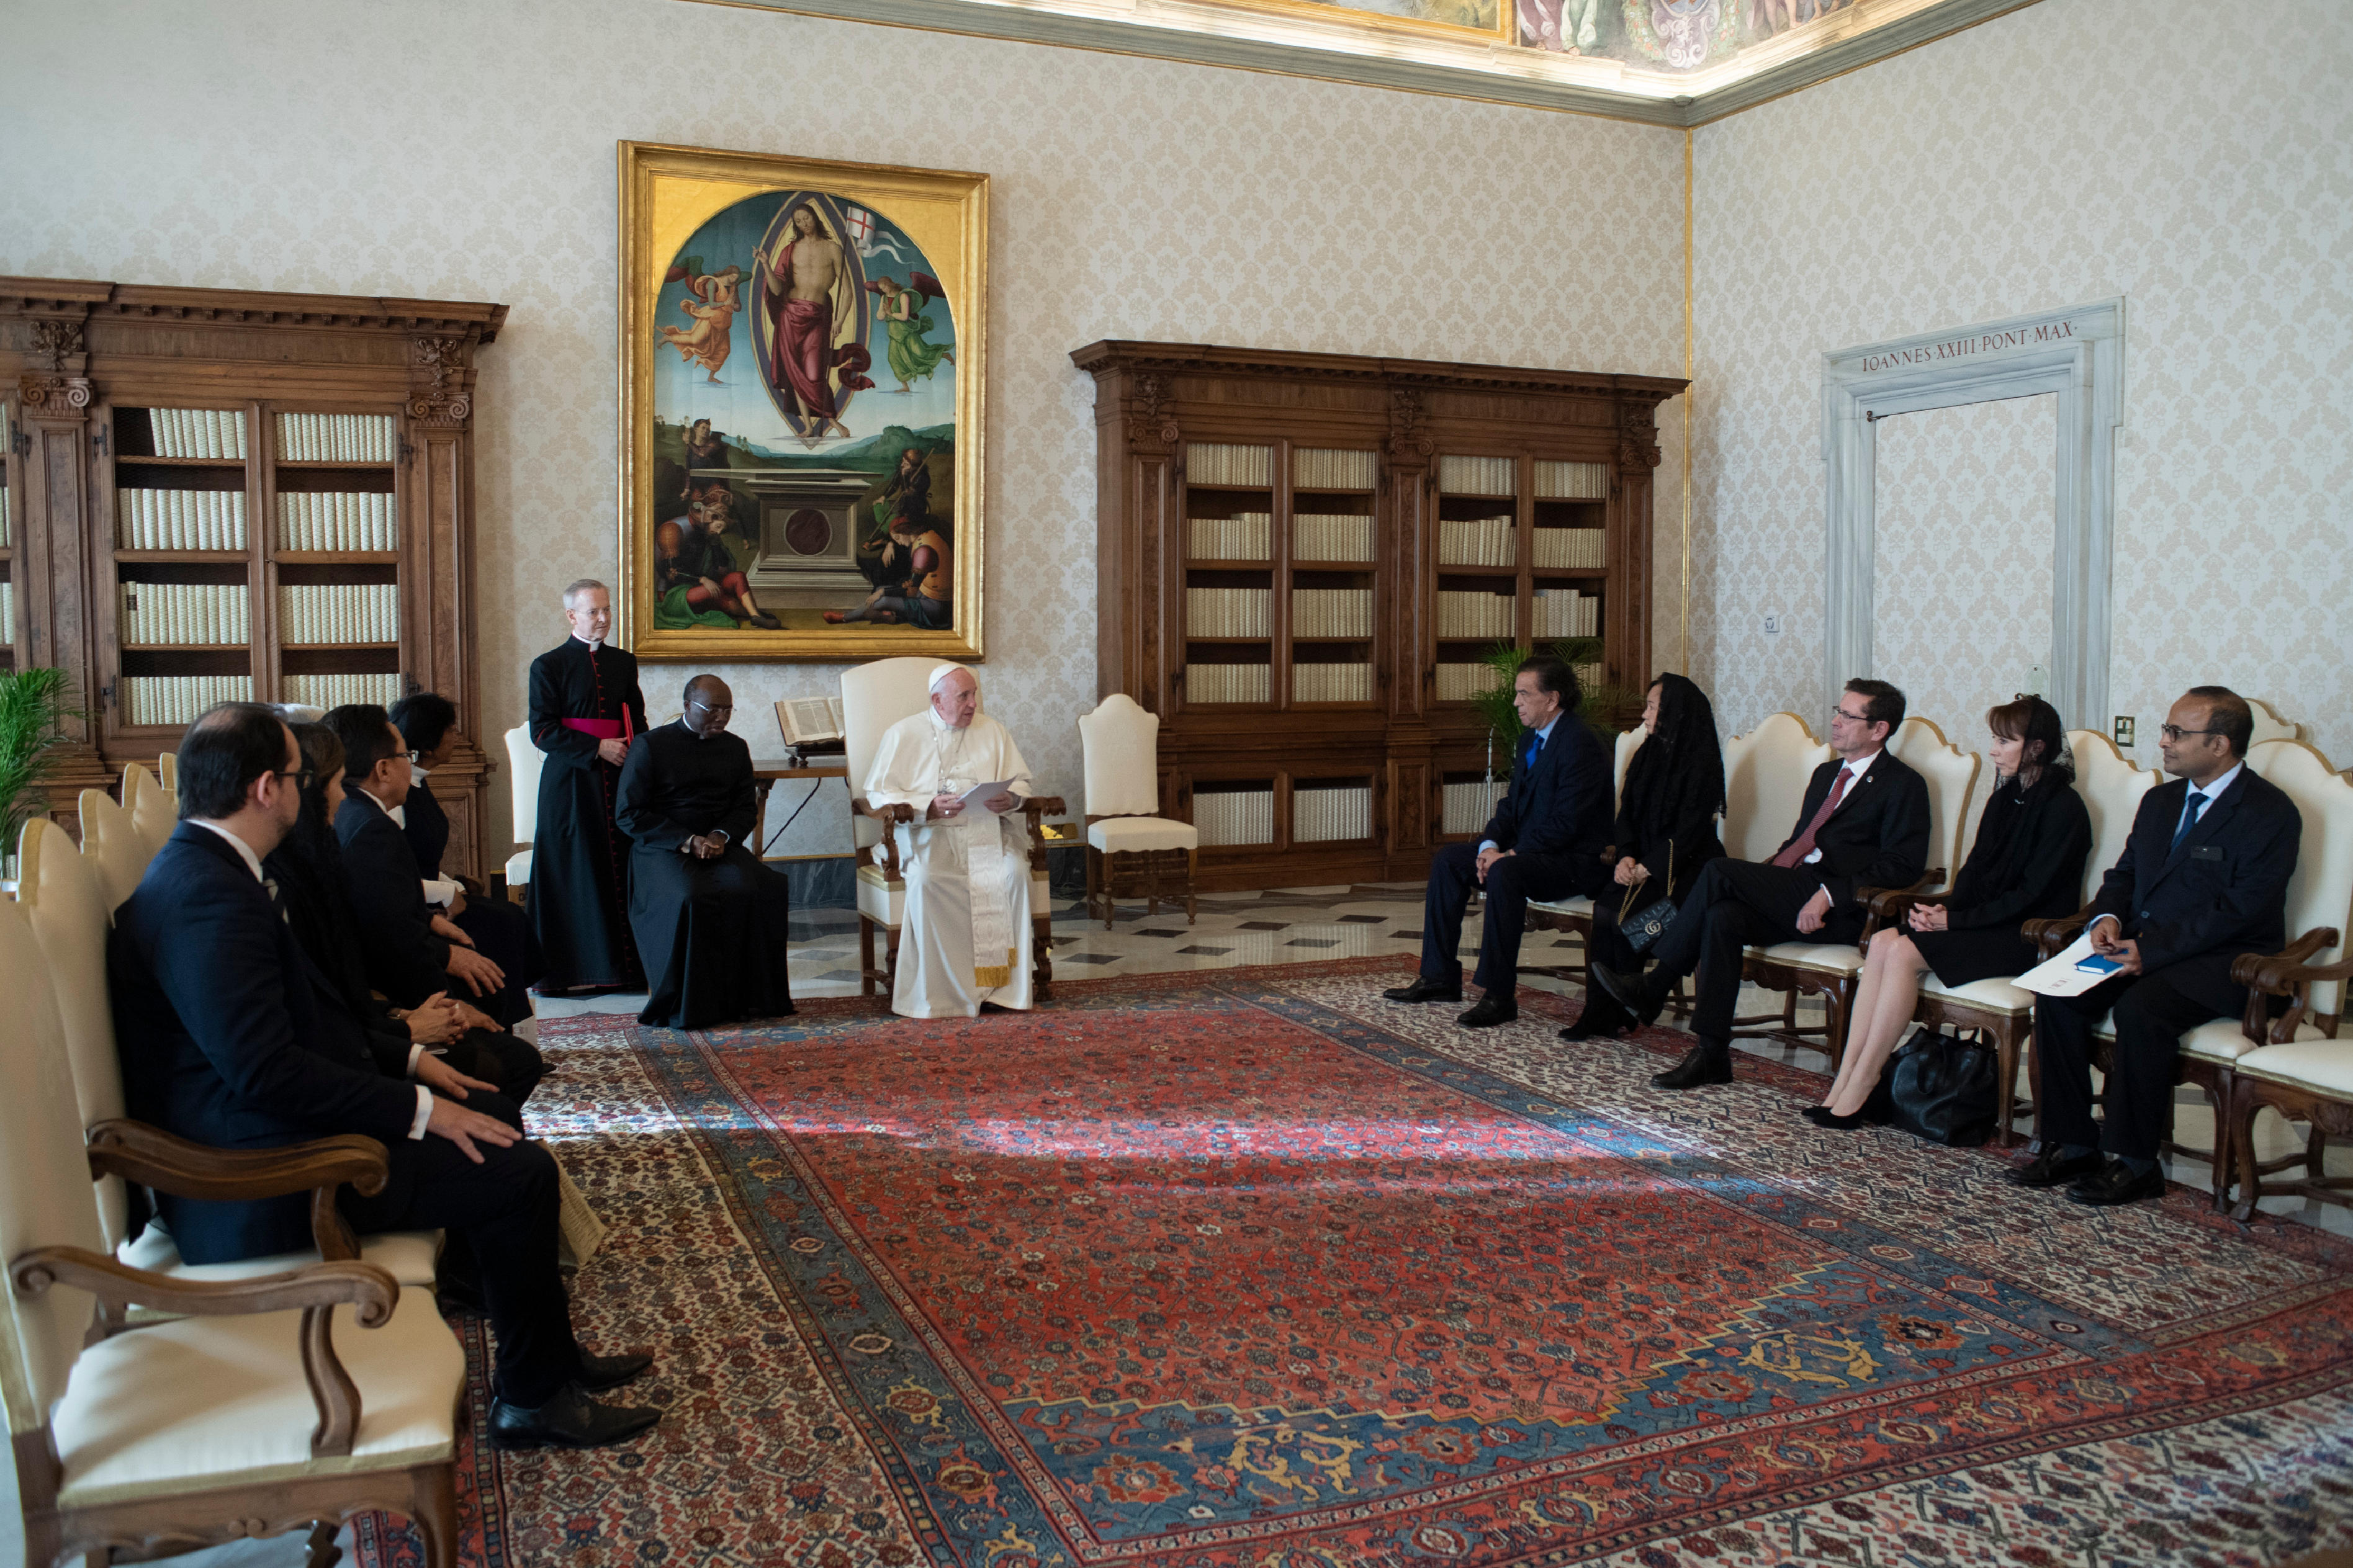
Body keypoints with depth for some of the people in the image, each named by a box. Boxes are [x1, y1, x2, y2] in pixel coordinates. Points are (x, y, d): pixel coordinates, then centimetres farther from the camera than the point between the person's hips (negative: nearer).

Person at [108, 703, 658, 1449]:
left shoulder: (205, 867, 9)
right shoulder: (210, 898, -25)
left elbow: (300, 1013, 18)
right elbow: (266, 1071, -30)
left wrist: (407, 1057, 10)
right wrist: (417, 1109, -22)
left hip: (269, 1123, 11)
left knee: (494, 1120, 15)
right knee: (519, 1173, -11)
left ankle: (551, 1354, 23)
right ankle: (531, 1398, 7)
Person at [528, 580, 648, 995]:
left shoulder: (624, 663, 13)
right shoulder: (548, 666, 0)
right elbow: (542, 731, -6)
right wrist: (598, 747, -13)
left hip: (619, 781, 4)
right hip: (571, 785, -4)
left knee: (620, 871, 2)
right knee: (575, 873, -1)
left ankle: (625, 964, 6)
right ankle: (575, 969, 5)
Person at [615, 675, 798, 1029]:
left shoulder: (735, 748, 15)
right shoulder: (650, 745, 0)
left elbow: (746, 807, 17)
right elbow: (628, 813, -3)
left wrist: (721, 835, -7)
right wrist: (687, 841, -14)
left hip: (721, 845, 4)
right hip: (661, 847, -4)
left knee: (762, 889, -27)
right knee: (689, 899, -35)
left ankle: (745, 998, -19)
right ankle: (684, 1008, -23)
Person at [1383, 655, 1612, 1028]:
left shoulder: (1579, 745, -18)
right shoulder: (1530, 741, 13)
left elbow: (1566, 823, -23)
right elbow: (1512, 804, 14)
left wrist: (1510, 855, -22)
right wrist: (1490, 846, -4)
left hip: (1577, 862, -10)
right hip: (1528, 853, 10)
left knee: (1505, 873, -35)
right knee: (1448, 860, 3)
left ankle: (1500, 996, -29)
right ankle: (1440, 977, 4)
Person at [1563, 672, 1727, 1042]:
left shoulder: (1701, 764, -8)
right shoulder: (1647, 756, 15)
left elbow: (1689, 831, -14)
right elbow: (1626, 814, 11)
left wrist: (1647, 868, -20)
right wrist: (1626, 857, -7)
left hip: (1687, 867, -6)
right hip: (1643, 864, 6)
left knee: (1619, 911, -27)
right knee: (1605, 907, -22)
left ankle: (1618, 1011, -14)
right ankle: (1602, 1011, -19)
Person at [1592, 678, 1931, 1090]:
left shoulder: (1903, 785, 1)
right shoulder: (1826, 773, 26)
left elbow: (1904, 865, -10)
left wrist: (1830, 894, -20)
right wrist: (1762, 878, 7)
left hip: (1840, 911, -7)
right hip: (1788, 895, 7)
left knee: (1720, 871, -24)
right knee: (1723, 916, -25)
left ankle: (1653, 989, -16)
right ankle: (1711, 1054, -22)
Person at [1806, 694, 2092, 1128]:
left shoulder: (2064, 808, -10)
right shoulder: (2004, 799, 15)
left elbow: (2031, 895, -16)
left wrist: (1954, 921, -19)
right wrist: (1945, 907, -6)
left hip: (2025, 935, -8)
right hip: (1984, 920, 8)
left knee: (1904, 952, -27)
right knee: (1883, 941, -18)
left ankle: (1858, 1091, -23)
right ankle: (1843, 1083, -24)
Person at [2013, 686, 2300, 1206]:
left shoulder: (2271, 813, -9)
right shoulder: (2159, 801, 15)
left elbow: (2238, 908, -17)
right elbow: (2124, 874, 20)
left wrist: (2153, 949, -23)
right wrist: (2107, 917, -4)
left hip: (2223, 961, -7)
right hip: (2143, 946, 7)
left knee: (2139, 1010, -34)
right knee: (2057, 995, -18)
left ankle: (2135, 1163, -18)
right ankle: (2071, 1146, -10)